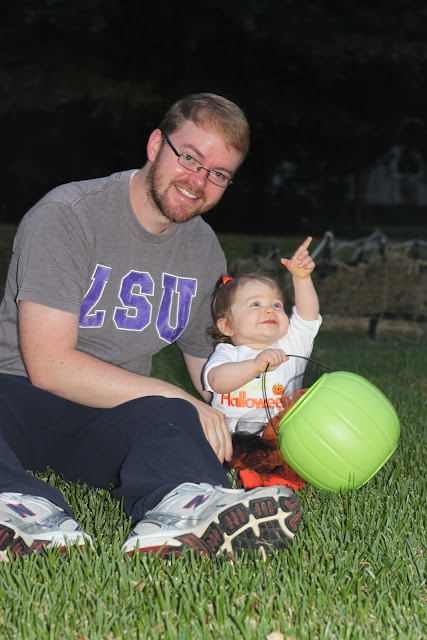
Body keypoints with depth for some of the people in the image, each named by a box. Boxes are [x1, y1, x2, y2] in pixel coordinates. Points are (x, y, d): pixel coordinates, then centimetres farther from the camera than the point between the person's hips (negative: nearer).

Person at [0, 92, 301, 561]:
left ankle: (180, 512, -61)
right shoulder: (66, 216, -11)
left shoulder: (205, 251, 10)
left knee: (165, 418, -32)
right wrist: (178, 397, -19)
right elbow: (49, 365, -17)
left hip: (118, 415, 3)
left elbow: (206, 361, 18)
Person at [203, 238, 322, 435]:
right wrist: (256, 366, -35)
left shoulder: (290, 346, 12)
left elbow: (307, 315, -2)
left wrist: (302, 278, -15)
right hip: (230, 433, -2)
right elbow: (217, 382, -21)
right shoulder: (228, 352, 0)